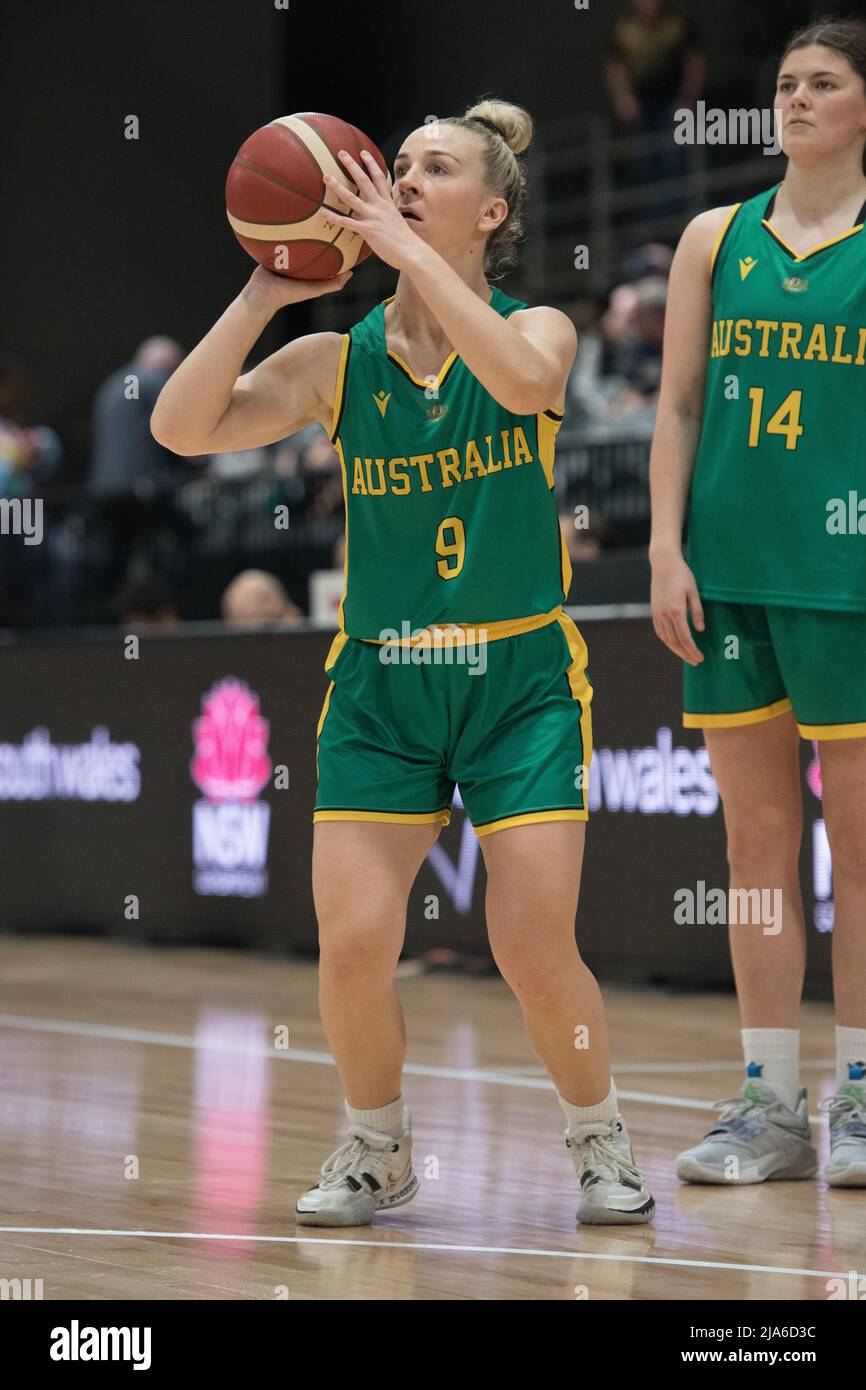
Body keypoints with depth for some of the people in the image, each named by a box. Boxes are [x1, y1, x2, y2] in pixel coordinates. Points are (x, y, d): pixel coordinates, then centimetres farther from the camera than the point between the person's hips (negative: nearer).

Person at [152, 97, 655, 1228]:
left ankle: (600, 1141, 19)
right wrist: (266, 293, -16)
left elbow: (525, 381, -28)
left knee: (537, 954, -7)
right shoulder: (335, 362, 2)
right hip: (380, 681, 2)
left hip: (521, 678, -2)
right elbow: (181, 427, -9)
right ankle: (377, 1150, 17)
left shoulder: (536, 328, -3)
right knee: (353, 944, -8)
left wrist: (409, 249, -27)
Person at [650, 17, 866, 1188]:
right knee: (757, 835, 6)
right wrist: (666, 547, 0)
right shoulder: (716, 238, 11)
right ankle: (771, 1105, 12)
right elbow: (678, 405, 10)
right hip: (729, 564, 3)